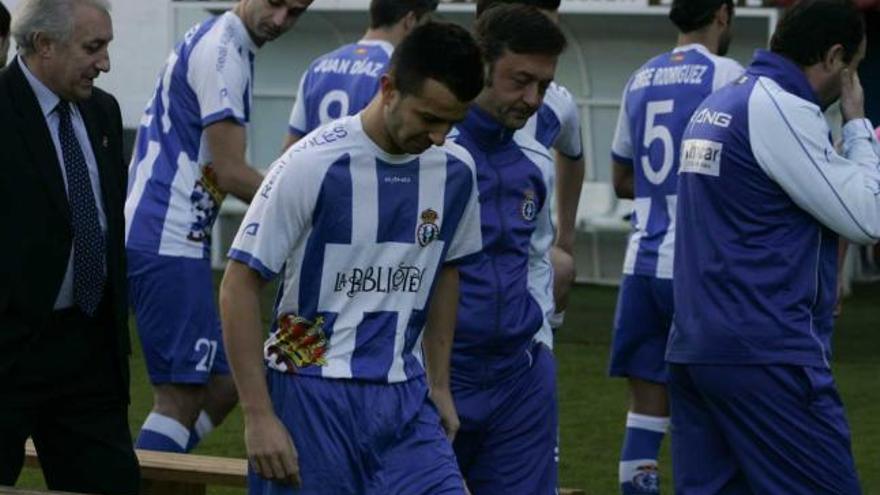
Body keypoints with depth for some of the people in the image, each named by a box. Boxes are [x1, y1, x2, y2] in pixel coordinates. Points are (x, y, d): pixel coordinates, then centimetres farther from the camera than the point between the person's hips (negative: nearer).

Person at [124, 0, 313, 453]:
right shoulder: (221, 50, -14)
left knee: (222, 382, 11)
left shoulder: (214, 41, 17)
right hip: (168, 244, -10)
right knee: (182, 395, -8)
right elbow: (230, 173, -16)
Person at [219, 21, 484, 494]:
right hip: (314, 398, -5)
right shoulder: (313, 165, -13)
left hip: (405, 401, 5)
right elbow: (238, 288, -10)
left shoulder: (456, 171, 3)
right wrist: (258, 416, -13)